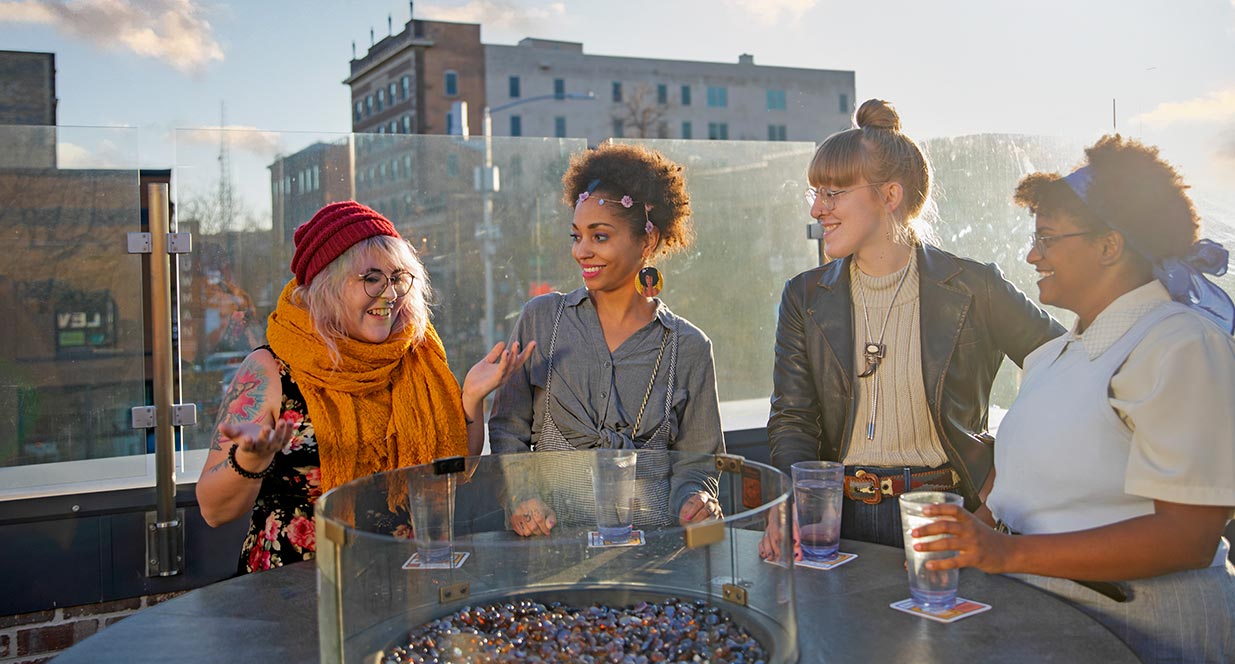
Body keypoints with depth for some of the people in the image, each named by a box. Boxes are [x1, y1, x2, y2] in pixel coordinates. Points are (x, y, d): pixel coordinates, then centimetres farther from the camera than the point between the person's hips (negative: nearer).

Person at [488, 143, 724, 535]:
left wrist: (696, 499, -10)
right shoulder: (540, 319, 7)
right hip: (553, 536, 0)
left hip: (650, 538, 1)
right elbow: (507, 430, 10)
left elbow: (696, 458, 11)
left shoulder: (689, 347, 6)